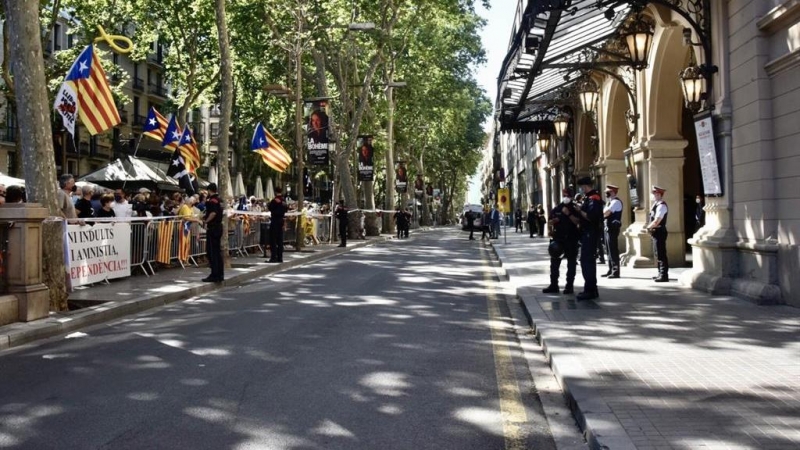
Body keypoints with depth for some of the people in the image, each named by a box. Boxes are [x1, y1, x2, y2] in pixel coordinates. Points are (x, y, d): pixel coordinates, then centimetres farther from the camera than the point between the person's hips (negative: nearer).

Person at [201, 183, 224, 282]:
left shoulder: (212, 200, -14)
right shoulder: (219, 200, 13)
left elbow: (213, 213, -27)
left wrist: (206, 221, -14)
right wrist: (206, 217, 18)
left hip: (212, 227, -9)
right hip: (219, 226, 9)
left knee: (211, 251, -5)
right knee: (218, 251, 12)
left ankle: (214, 275, -5)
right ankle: (220, 275, 16)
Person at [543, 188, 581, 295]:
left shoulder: (574, 208, 1)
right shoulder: (557, 209, 11)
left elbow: (577, 222, -12)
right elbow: (550, 222, 17)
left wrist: (569, 214, -22)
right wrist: (553, 221, -5)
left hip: (571, 239, -4)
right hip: (558, 239, 4)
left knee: (571, 263, 1)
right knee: (554, 263, 5)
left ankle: (569, 286, 6)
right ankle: (553, 285, 11)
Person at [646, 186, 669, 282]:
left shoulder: (661, 206, -17)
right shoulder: (657, 204, 13)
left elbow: (656, 221, -23)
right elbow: (654, 219, 15)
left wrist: (648, 227, -9)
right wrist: (650, 227, -3)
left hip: (659, 231, -10)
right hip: (656, 232, 10)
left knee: (661, 254, -7)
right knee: (658, 254, 15)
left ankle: (664, 276, -4)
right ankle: (661, 274, 22)